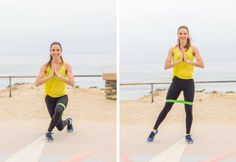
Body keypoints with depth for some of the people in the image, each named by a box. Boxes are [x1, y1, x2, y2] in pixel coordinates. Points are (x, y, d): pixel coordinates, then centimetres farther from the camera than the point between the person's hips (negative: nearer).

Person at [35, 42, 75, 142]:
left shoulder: (66, 66, -9)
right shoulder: (45, 67, -9)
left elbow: (72, 83, -19)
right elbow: (37, 83, -18)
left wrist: (59, 75, -25)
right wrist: (50, 75, -25)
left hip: (62, 96, -1)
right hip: (50, 97, 1)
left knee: (58, 111, -37)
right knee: (60, 127, 3)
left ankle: (49, 132, -11)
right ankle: (68, 121, 42)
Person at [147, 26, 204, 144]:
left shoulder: (193, 49, -1)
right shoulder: (173, 49, 1)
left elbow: (201, 64, -10)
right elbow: (166, 66, -6)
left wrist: (187, 61, -19)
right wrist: (179, 61, -17)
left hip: (189, 82, 0)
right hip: (176, 81, 0)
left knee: (188, 109, 3)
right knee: (167, 107, 3)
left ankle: (188, 134, 21)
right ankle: (154, 130, 19)